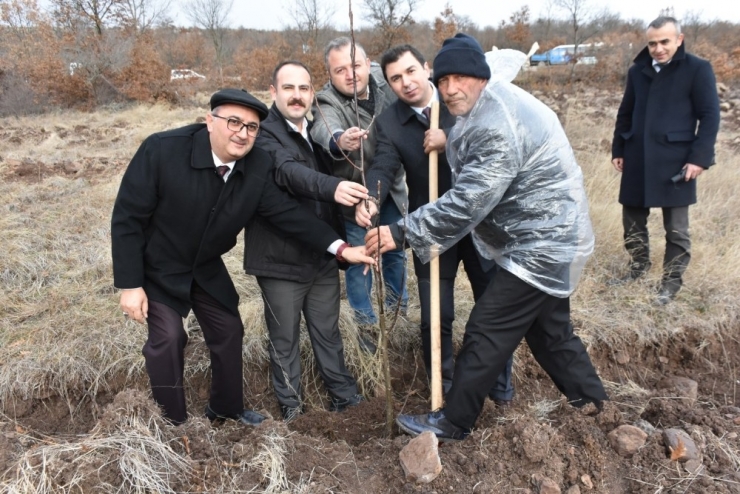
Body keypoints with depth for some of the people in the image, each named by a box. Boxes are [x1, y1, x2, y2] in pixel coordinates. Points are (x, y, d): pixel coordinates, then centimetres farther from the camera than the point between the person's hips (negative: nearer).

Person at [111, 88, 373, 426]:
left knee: (229, 332, 10)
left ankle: (226, 407, 34)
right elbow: (127, 217, -23)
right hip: (156, 268, -4)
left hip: (206, 268, 5)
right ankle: (174, 422, 12)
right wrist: (130, 285, -22)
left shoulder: (258, 167, -18)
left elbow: (287, 212, -15)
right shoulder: (162, 150, -29)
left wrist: (340, 247, -25)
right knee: (168, 337, -12)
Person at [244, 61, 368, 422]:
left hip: (323, 256, 5)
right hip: (280, 258, -5)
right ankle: (290, 407, 28)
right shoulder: (263, 132, -12)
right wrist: (331, 187, -50)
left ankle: (344, 396, 33)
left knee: (328, 333, 18)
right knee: (285, 339, 10)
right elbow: (288, 170, -31)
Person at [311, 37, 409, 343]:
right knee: (358, 261, 6)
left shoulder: (383, 78, -9)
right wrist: (338, 141, -70)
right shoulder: (327, 102, -25)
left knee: (395, 250, 20)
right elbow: (324, 128, -49)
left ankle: (397, 304, 45)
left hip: (390, 189, 5)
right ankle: (366, 323, 27)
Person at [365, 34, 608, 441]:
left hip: (540, 245, -11)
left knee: (486, 332, -3)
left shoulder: (496, 125, -25)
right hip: (552, 239, 11)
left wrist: (403, 231, -28)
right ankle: (591, 402, 39)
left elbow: (468, 201, -31)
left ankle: (453, 422, 11)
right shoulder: (500, 101, 9)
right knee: (550, 329, 23)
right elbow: (474, 186, 19)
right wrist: (449, 142, 3)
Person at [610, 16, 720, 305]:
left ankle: (671, 282, 17)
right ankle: (638, 266, 34)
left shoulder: (697, 69, -4)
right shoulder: (637, 71, 10)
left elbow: (710, 116, -6)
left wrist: (699, 157, -14)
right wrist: (618, 150, 12)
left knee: (676, 228, 4)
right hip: (637, 160, 5)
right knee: (632, 220, 14)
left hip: (675, 161, -4)